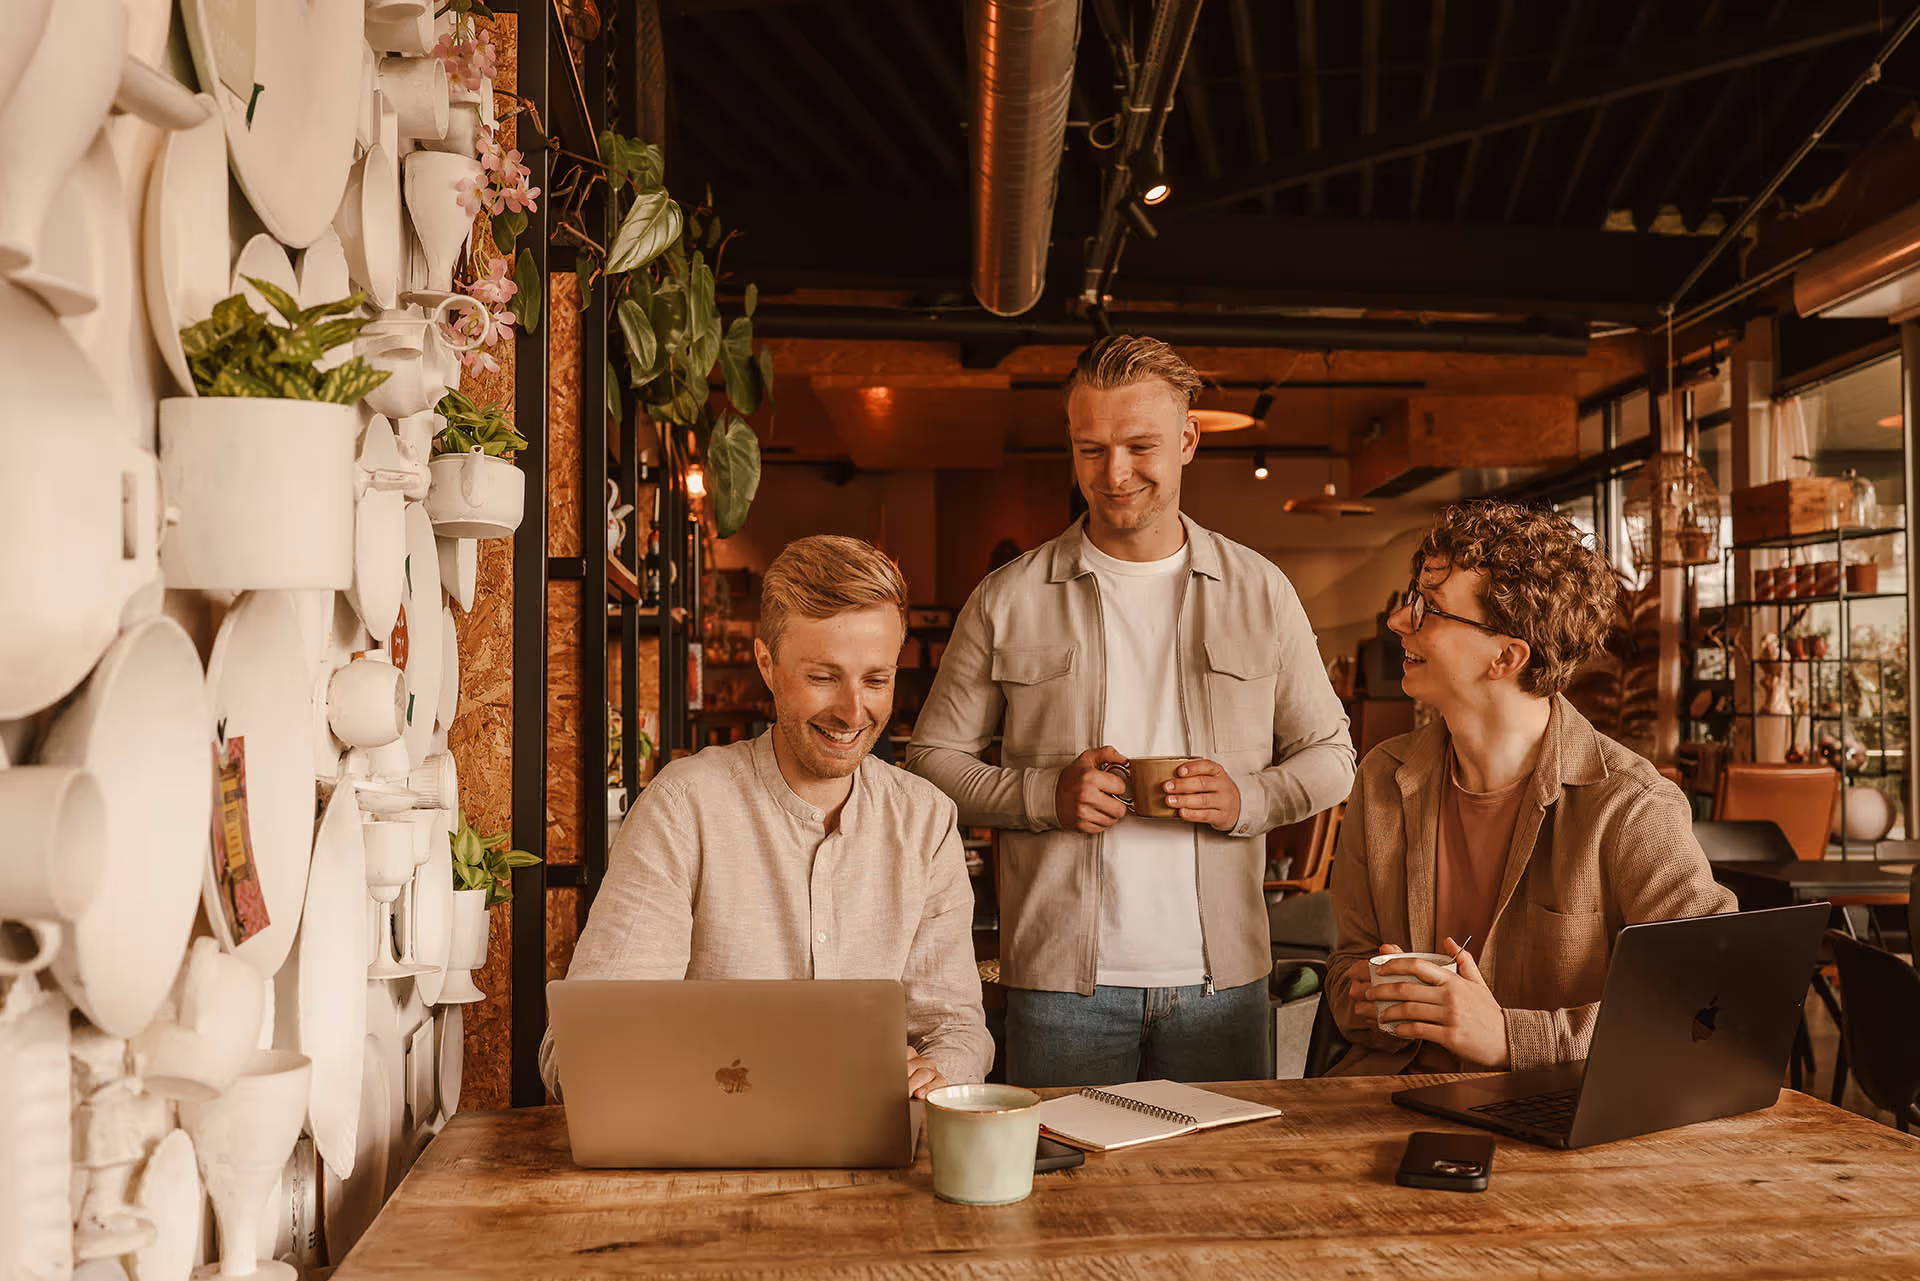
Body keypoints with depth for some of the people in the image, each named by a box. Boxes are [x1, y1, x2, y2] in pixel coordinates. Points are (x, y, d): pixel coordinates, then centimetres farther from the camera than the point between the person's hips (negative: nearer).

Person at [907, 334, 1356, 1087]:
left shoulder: (1260, 592, 6)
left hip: (1221, 976, 2)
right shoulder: (1007, 600, 2)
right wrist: (1046, 794, -12)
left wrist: (1249, 799, -9)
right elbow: (931, 759, 4)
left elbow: (1330, 756, 11)